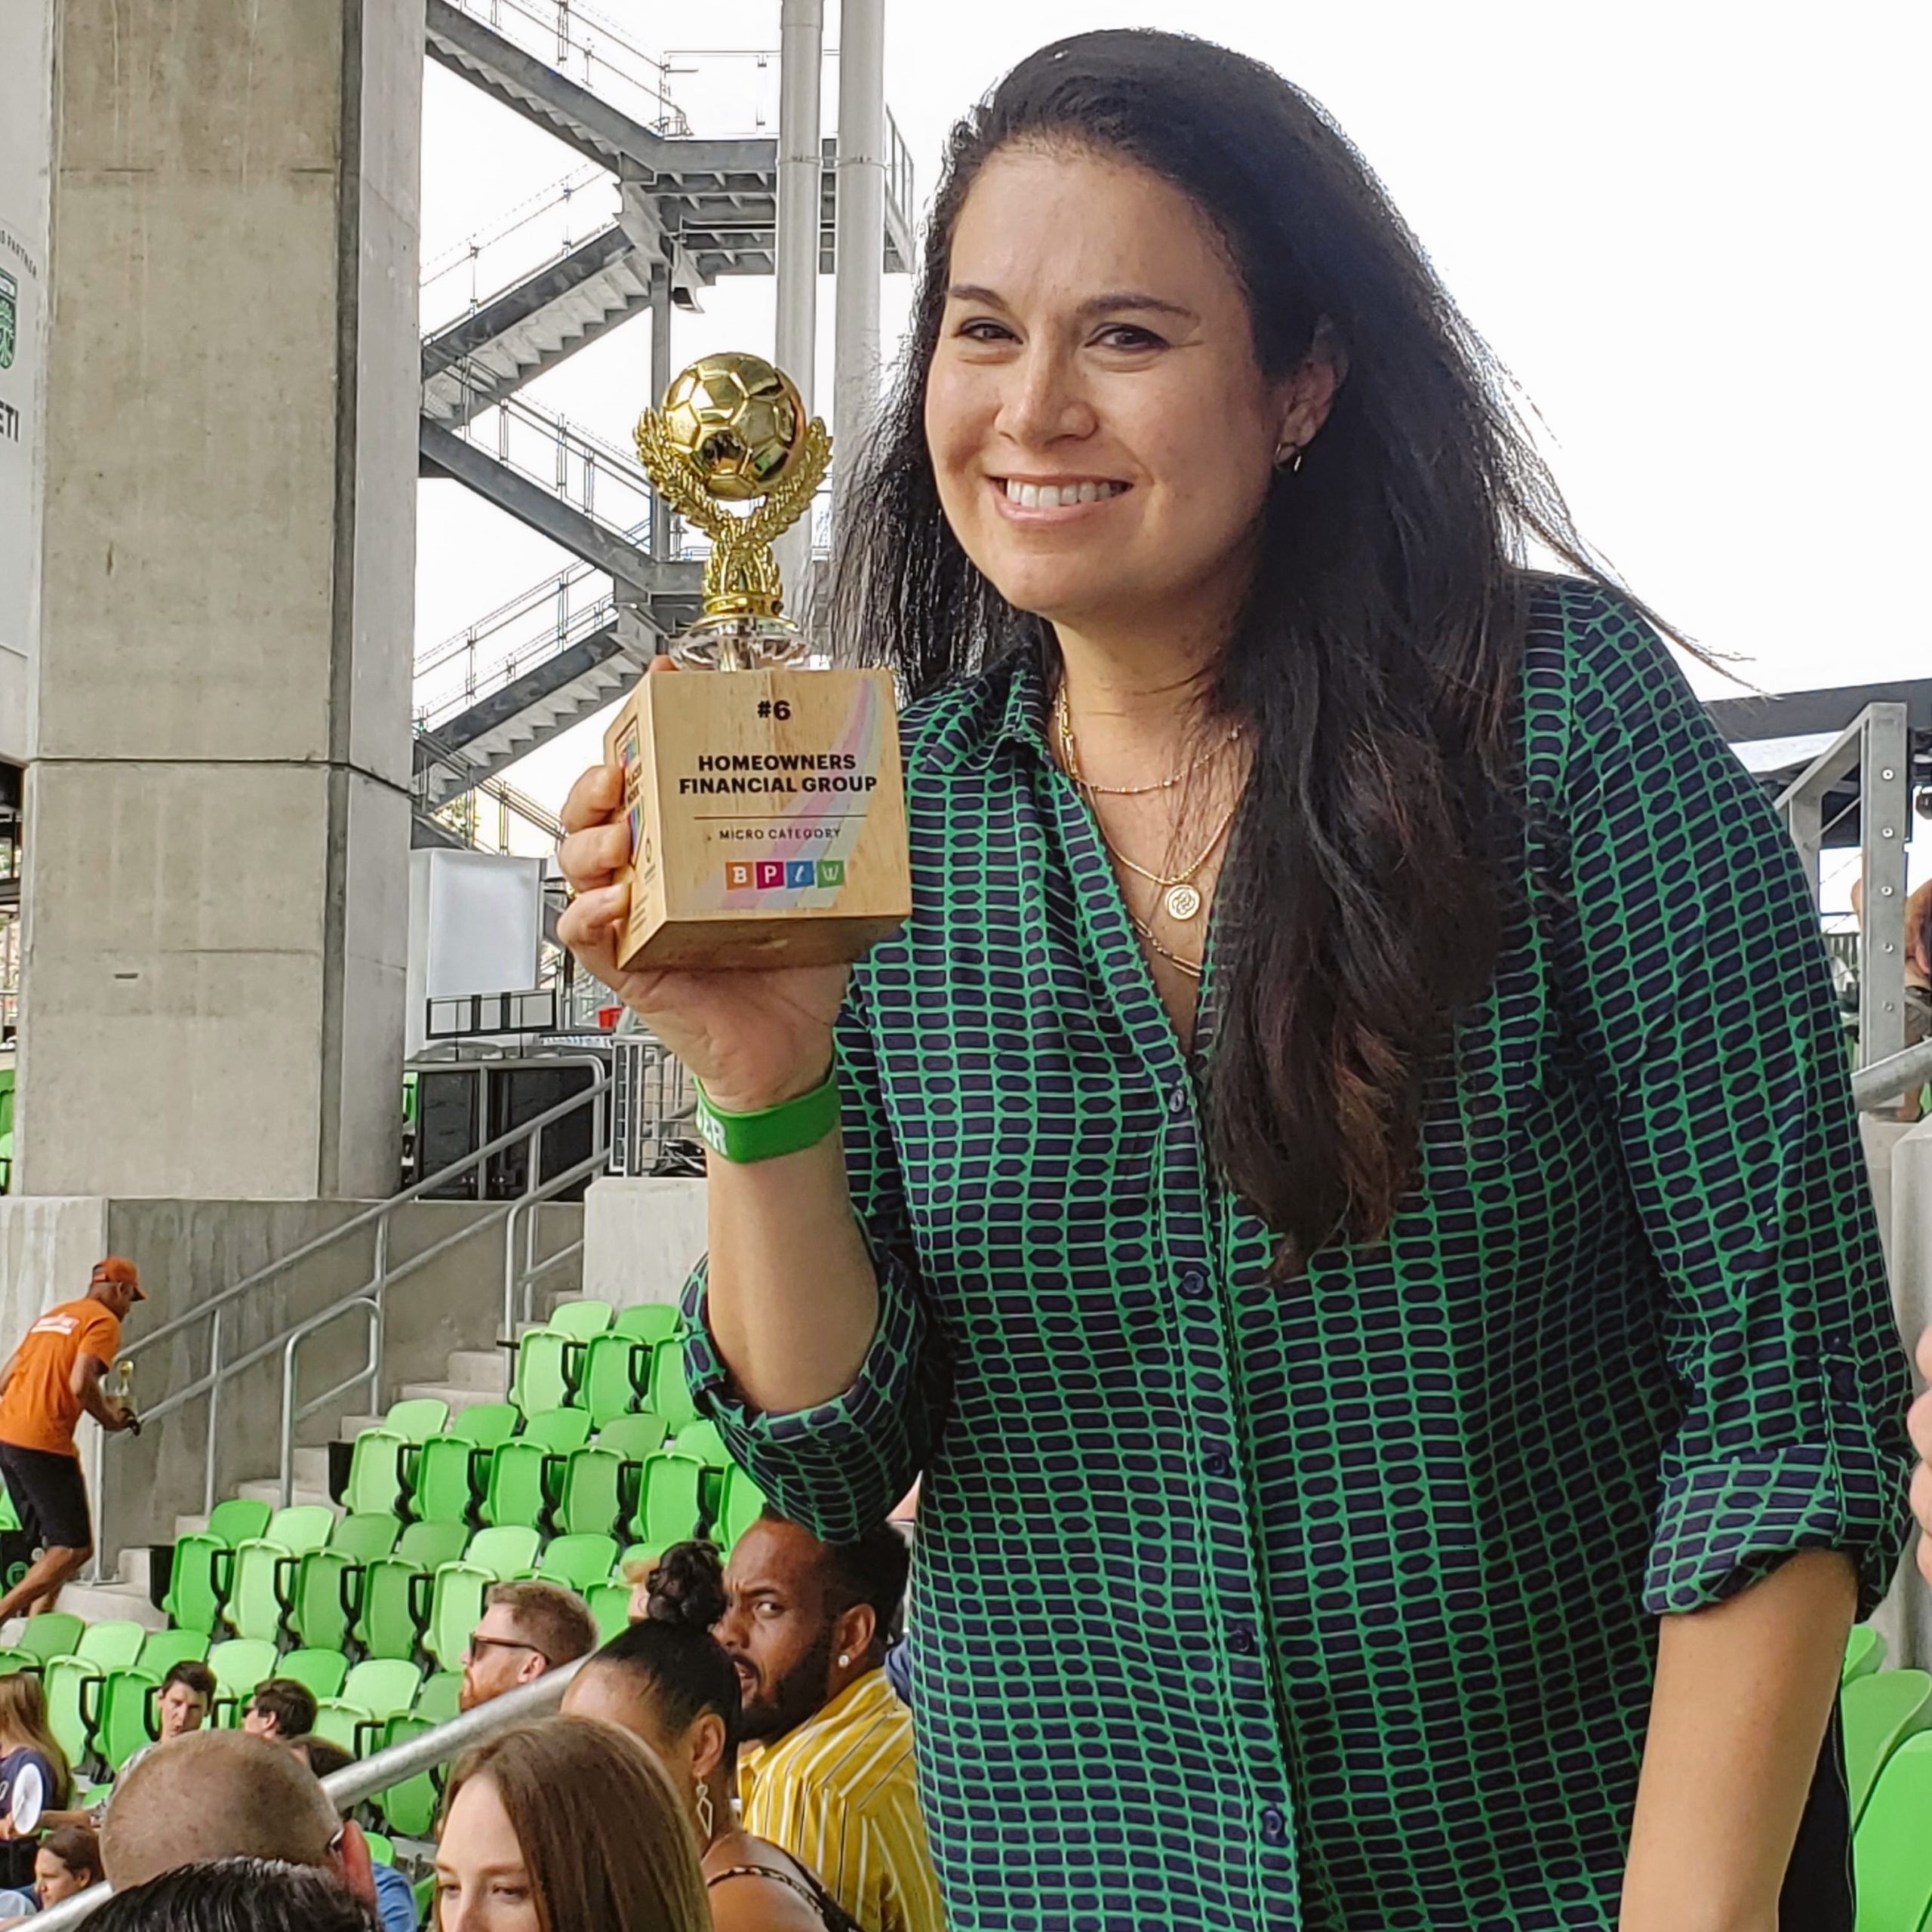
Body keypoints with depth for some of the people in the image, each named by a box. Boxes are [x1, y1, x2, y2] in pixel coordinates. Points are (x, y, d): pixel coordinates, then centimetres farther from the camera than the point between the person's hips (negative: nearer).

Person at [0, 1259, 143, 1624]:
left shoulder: (52, 1317, 24)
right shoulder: (104, 1322, -2)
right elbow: (81, 1385, -17)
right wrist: (110, 1418, 0)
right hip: (44, 1443, -9)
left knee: (57, 1545, 15)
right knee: (74, 1549, -6)